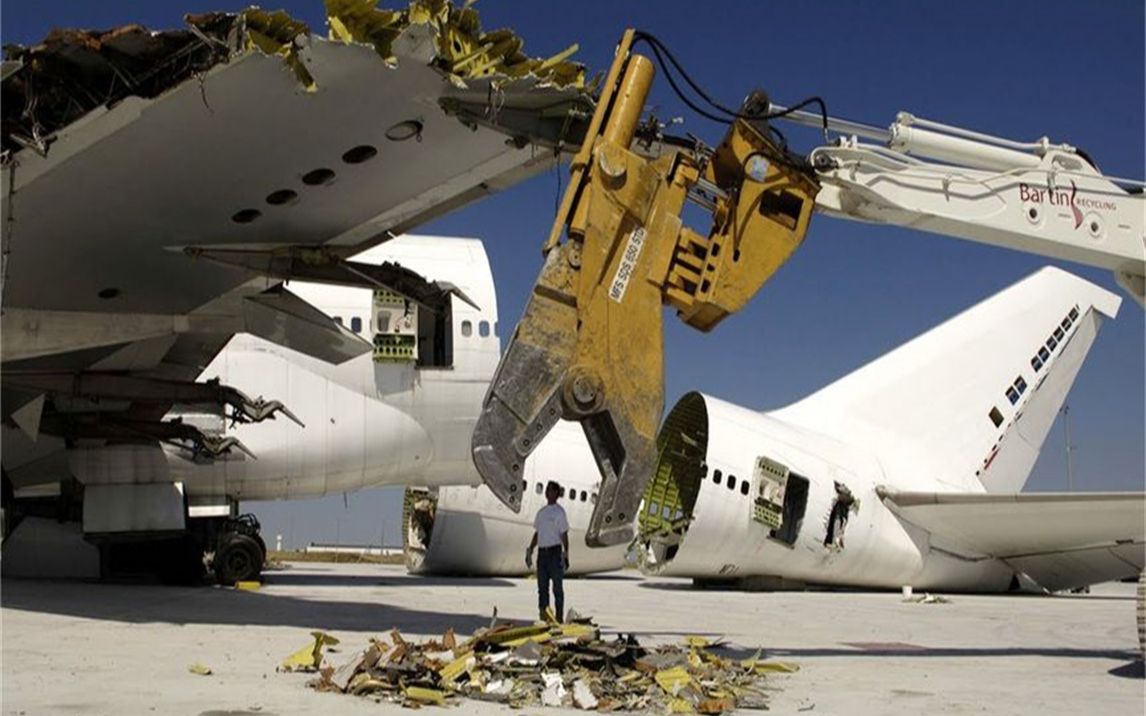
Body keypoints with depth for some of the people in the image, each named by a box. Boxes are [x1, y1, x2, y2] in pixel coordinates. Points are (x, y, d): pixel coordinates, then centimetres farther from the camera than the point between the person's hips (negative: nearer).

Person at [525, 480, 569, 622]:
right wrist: (529, 551, 15)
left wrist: (566, 554, -13)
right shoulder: (541, 512, 14)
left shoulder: (559, 512, -4)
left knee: (557, 587, -2)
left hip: (555, 552, -6)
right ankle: (543, 618, 12)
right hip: (542, 552, 6)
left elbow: (564, 535, -7)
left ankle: (559, 618, 1)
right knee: (542, 587, 7)